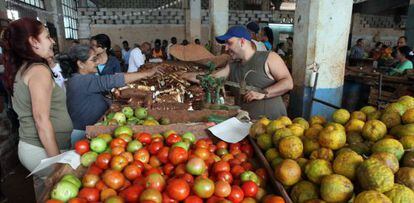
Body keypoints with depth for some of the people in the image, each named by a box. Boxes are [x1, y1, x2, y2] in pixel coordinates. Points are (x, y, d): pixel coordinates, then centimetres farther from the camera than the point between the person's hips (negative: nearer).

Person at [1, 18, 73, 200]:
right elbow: (42, 120, -22)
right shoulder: (39, 70, -17)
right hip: (43, 151, -9)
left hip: (29, 146, 9)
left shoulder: (20, 69, 11)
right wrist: (58, 162, -20)